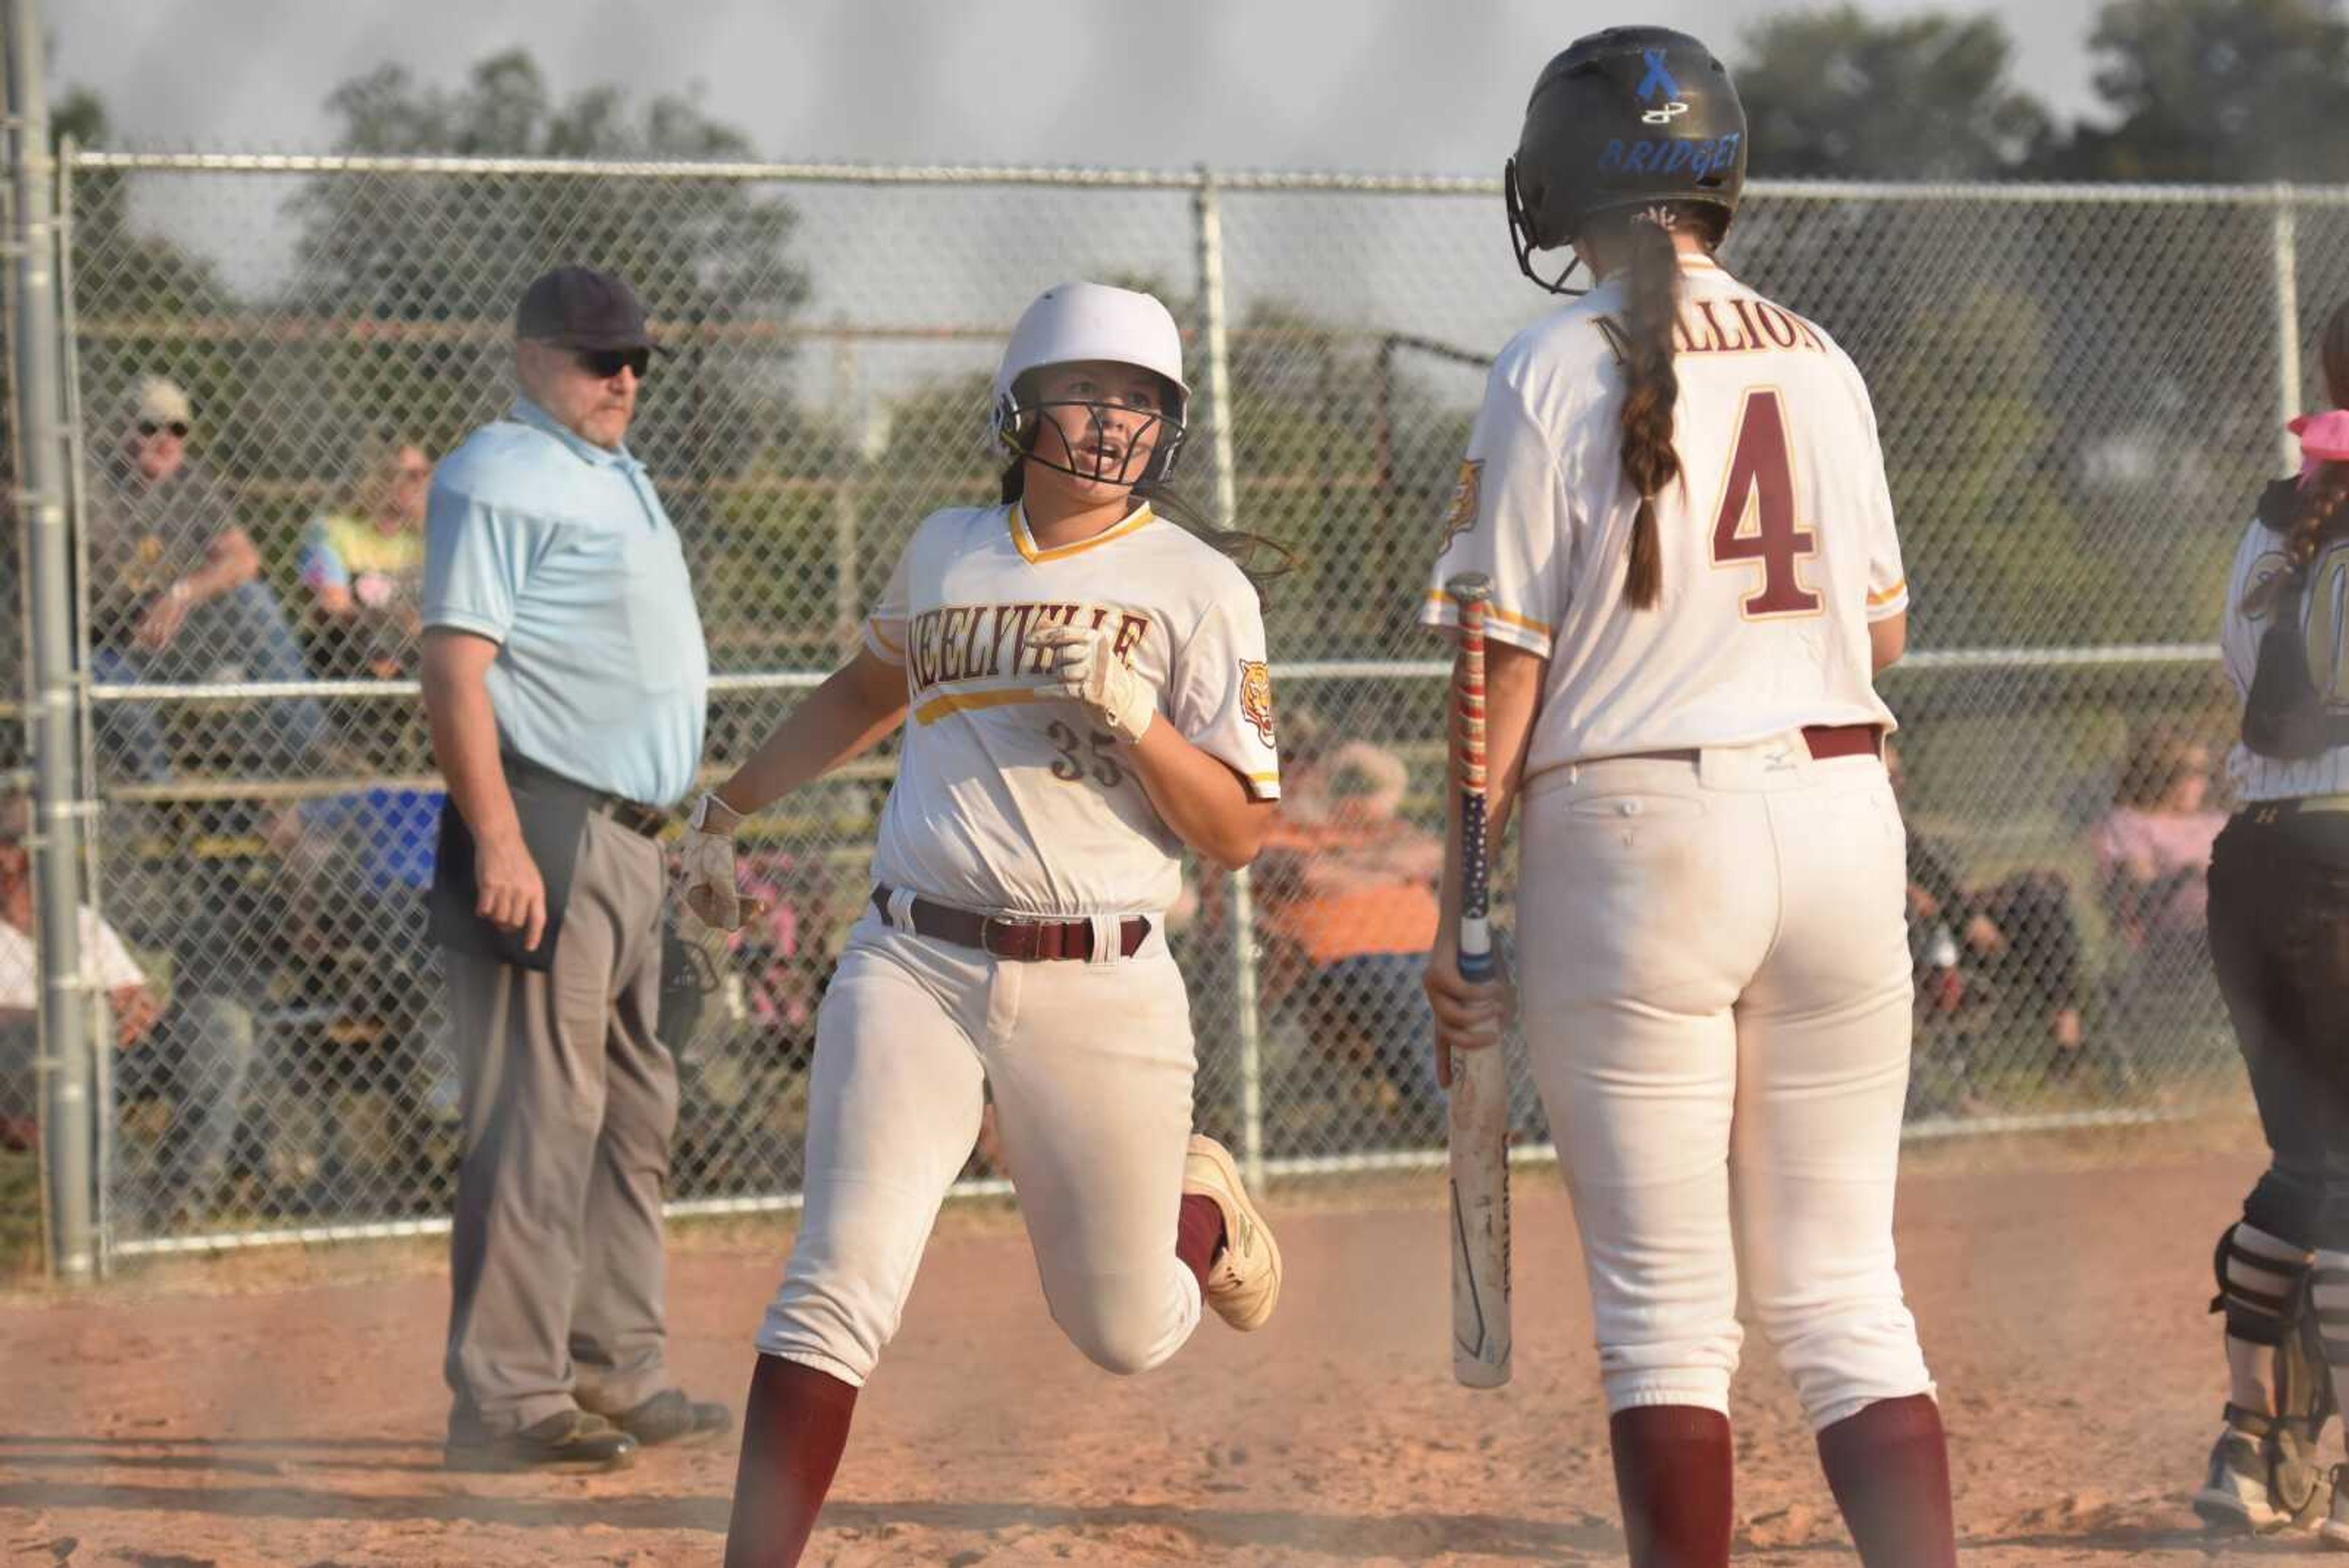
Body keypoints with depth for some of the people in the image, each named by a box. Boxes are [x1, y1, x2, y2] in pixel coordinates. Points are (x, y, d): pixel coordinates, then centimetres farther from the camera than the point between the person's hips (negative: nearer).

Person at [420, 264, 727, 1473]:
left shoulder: (617, 478, 20)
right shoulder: (499, 477, -10)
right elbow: (455, 669, -18)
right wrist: (499, 843, -25)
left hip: (631, 838, 10)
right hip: (545, 834, -10)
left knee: (631, 1113, 15)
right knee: (540, 1115, -12)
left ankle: (616, 1373, 23)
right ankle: (507, 1397, -11)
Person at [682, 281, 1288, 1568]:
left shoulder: (1197, 585, 0)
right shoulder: (945, 550, 11)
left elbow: (1238, 834, -4)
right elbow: (871, 688, 32)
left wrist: (1134, 719, -18)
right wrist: (730, 803, 35)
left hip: (1099, 990, -2)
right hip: (915, 969, 2)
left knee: (1123, 1335, 10)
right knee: (841, 1287, -14)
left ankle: (1195, 1209, 44)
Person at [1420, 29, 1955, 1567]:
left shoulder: (1557, 370, -5)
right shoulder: (1821, 361, 8)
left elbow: (1507, 661, -6)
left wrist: (1454, 915, -2)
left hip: (1630, 826, -4)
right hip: (1838, 820, 4)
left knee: (1667, 1307, 2)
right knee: (1844, 1293, 8)